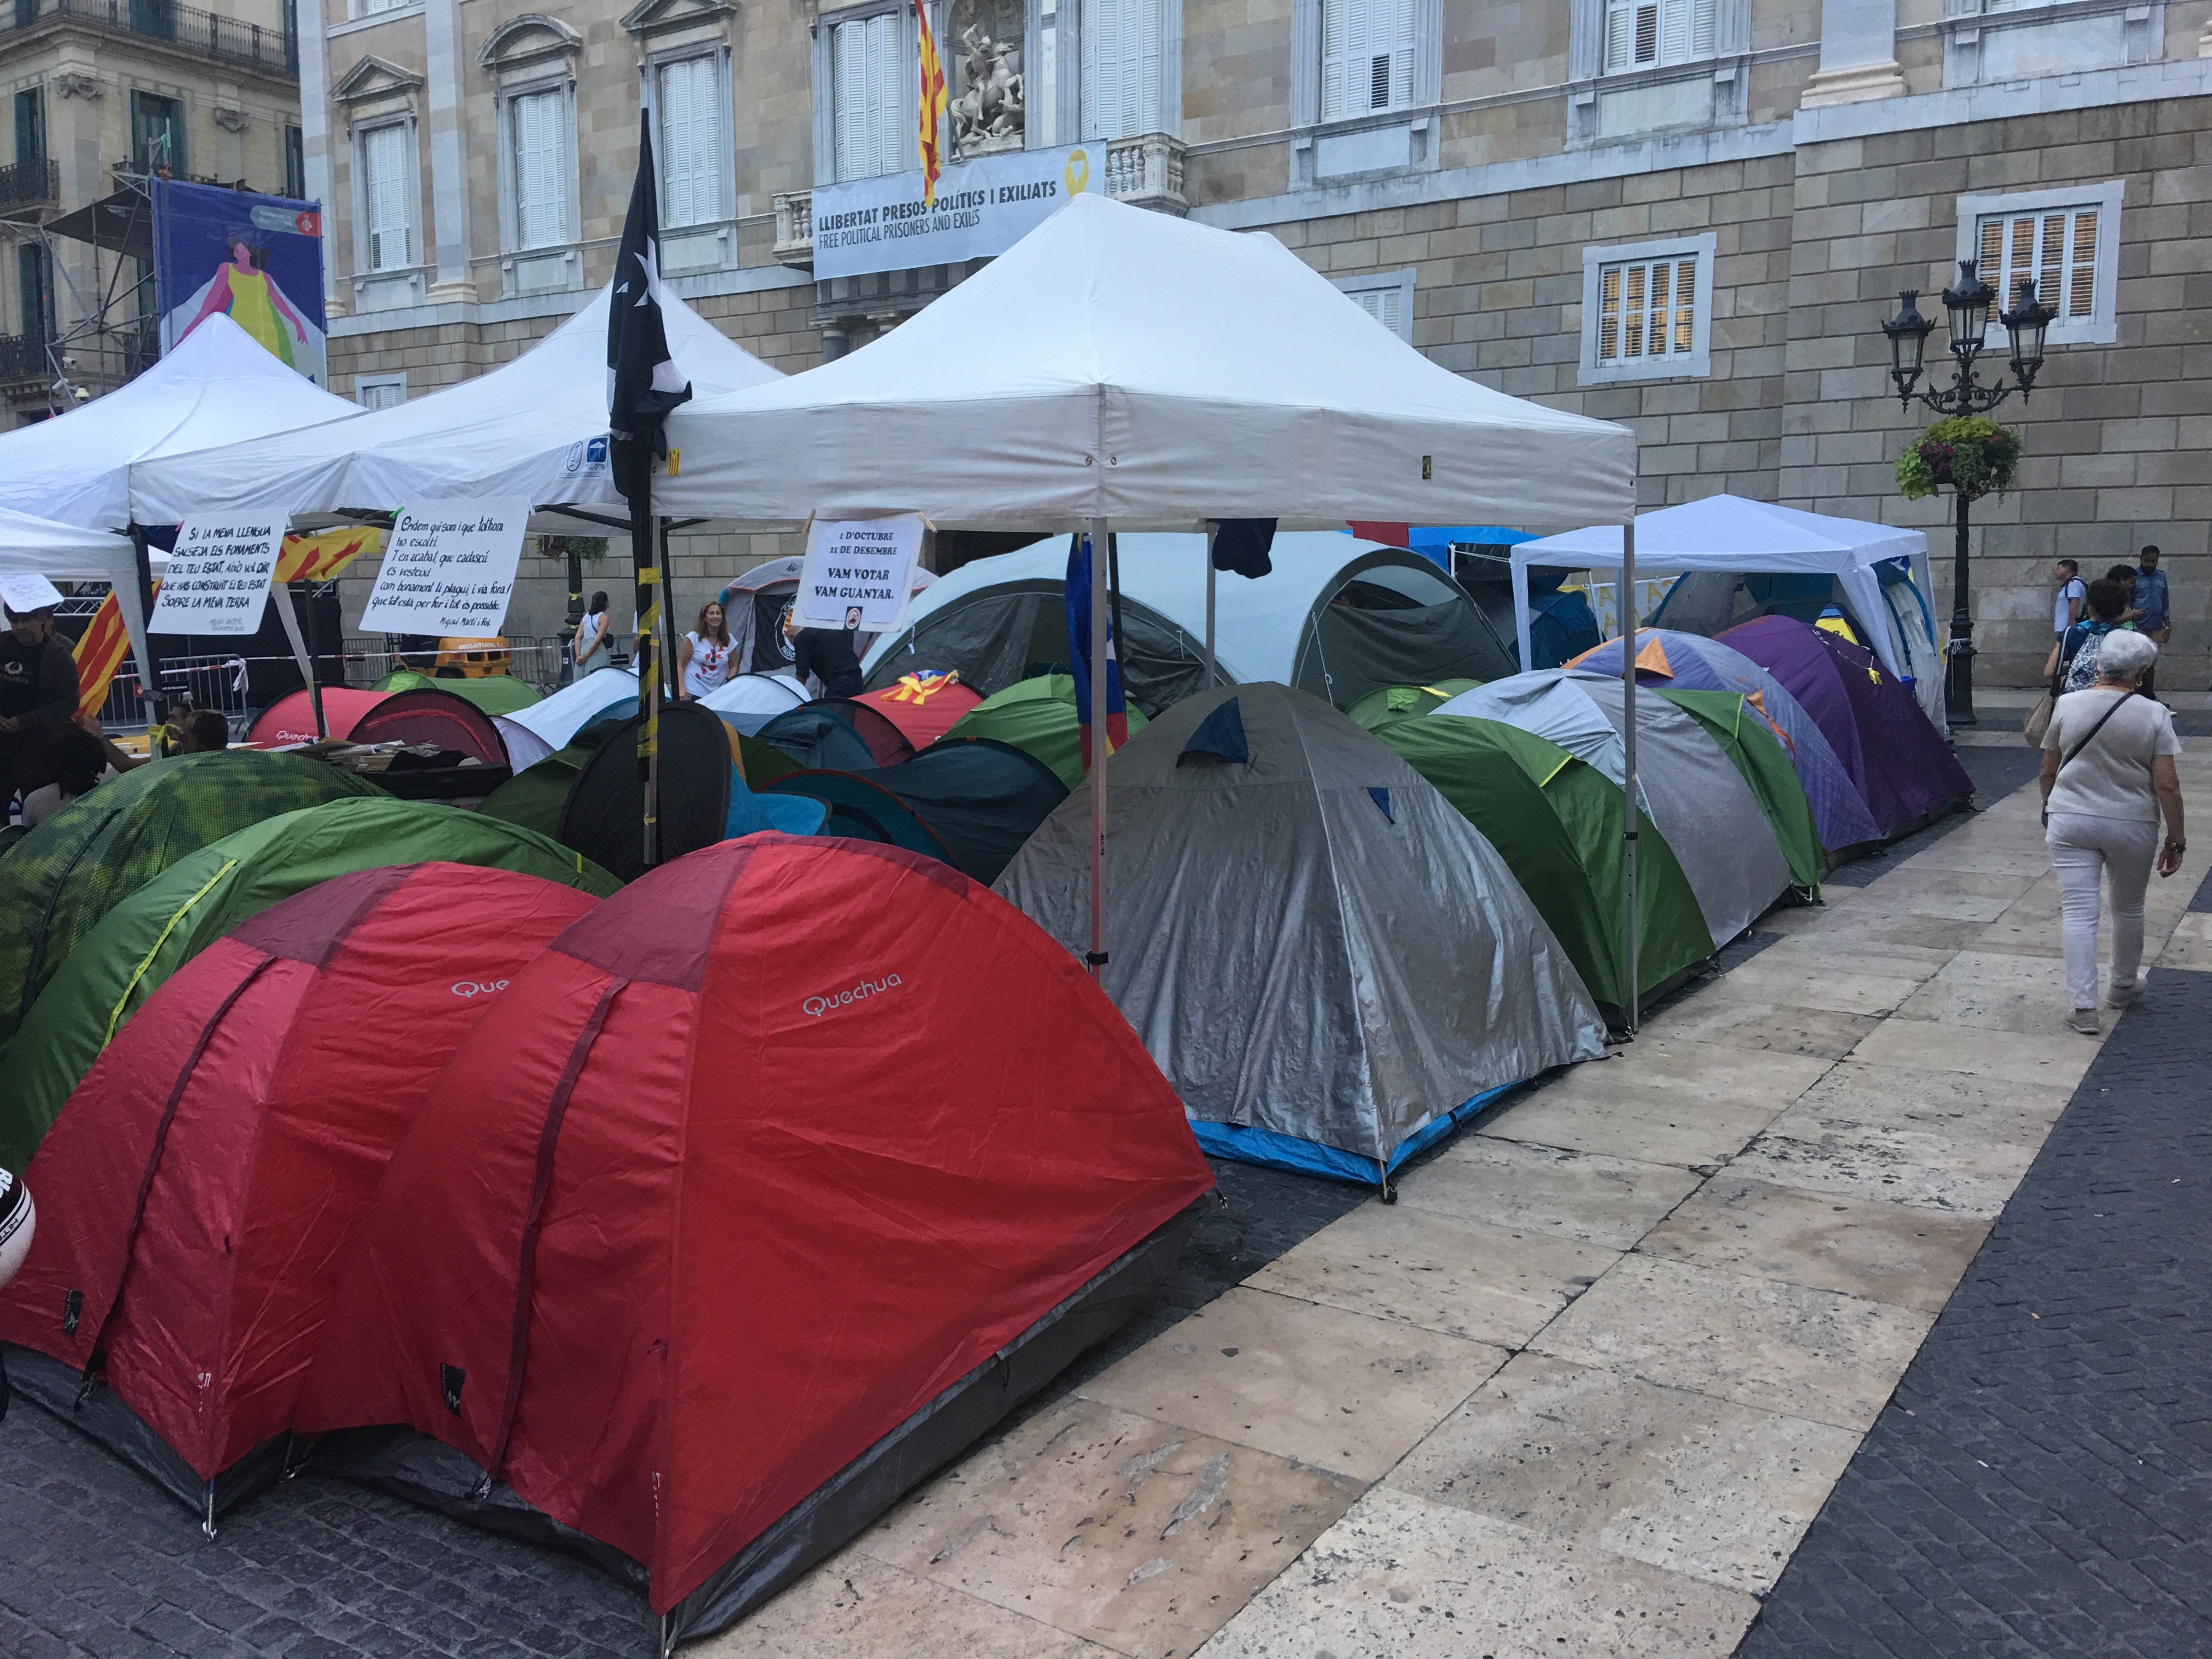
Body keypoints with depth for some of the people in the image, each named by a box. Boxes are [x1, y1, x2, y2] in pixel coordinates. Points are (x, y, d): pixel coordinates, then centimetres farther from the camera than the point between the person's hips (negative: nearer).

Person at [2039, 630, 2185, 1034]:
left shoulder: (2067, 706, -4)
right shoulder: (2154, 715, -9)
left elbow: (2048, 773, 4)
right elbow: (2167, 785, -10)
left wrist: (2053, 810, 21)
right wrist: (2176, 838, -1)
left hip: (2071, 822, 0)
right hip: (2132, 827, 0)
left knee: (2078, 912, 0)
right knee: (2128, 910, 20)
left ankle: (2083, 1006, -7)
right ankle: (2123, 986, 38)